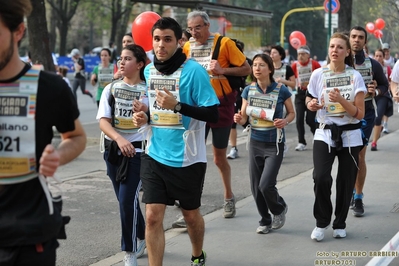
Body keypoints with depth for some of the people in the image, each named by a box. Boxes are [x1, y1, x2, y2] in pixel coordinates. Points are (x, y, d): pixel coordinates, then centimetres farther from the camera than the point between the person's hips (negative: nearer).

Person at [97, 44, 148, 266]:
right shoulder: (111, 89, 3)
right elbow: (103, 122, -5)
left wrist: (146, 112, -24)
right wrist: (119, 139, -23)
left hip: (138, 151, -4)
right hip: (114, 150, 4)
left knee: (128, 200, -12)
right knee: (126, 200, 13)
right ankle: (142, 238, 36)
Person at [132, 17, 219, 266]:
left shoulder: (194, 71, -15)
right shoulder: (148, 71, 4)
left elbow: (213, 114, -18)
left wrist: (177, 105, -28)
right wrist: (144, 116, -2)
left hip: (187, 159, -4)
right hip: (155, 156, 4)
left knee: (191, 214, 15)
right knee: (153, 217, -3)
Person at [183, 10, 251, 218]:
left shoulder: (224, 43, -11)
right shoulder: (187, 47, 2)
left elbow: (246, 69, -9)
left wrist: (223, 70, -22)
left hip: (221, 105, -3)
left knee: (219, 157, 9)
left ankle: (229, 197, 31)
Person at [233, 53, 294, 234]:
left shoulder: (281, 90, -10)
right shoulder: (248, 90, -1)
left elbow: (291, 112, 3)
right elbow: (244, 118, 5)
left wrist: (285, 121, -18)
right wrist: (238, 119, -18)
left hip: (274, 144, -4)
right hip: (255, 142, 4)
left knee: (266, 185, -12)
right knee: (256, 187, 6)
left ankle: (280, 209, 20)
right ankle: (265, 221, 27)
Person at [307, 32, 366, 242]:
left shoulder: (355, 77, -5)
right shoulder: (318, 75, -1)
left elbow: (360, 114, -7)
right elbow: (310, 100, 14)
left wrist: (341, 100, -22)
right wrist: (311, 104, -9)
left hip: (350, 136, 0)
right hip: (324, 134, 0)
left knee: (346, 183, 6)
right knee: (321, 177, -18)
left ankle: (340, 224, 28)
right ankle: (322, 222, 3)